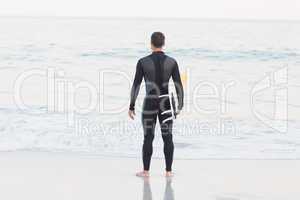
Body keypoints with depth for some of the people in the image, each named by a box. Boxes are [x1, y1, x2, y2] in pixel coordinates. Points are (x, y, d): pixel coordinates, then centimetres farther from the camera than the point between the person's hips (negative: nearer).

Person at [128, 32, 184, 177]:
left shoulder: (143, 62, -8)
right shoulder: (172, 62, -3)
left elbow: (136, 85, -7)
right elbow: (179, 85, -2)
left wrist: (131, 106, 0)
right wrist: (180, 106, 8)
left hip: (149, 103, -1)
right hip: (166, 103, 1)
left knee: (148, 138, 8)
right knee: (167, 138, 7)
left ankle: (146, 171, 10)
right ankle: (168, 171, 6)